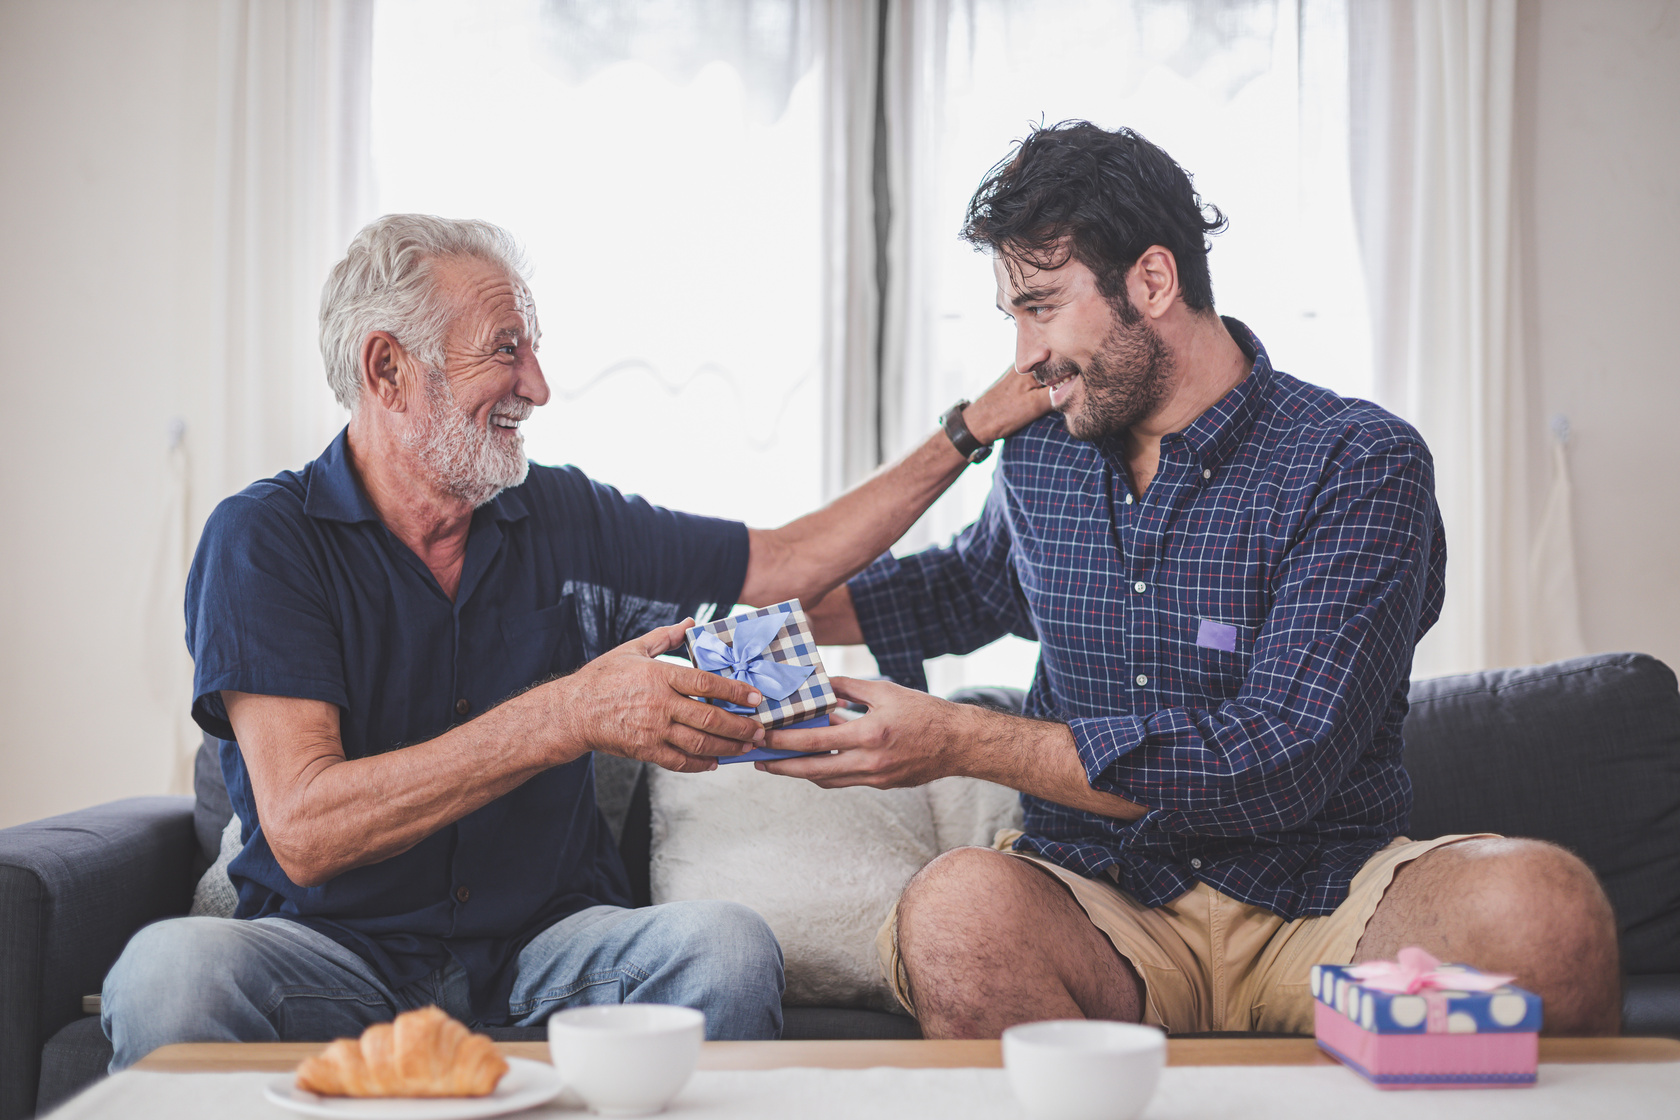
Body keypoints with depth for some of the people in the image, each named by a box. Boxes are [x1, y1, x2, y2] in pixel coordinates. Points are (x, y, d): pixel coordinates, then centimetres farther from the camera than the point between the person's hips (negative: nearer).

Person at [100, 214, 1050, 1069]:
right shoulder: (265, 539, -7)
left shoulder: (565, 518, 8)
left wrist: (973, 429, 13)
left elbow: (788, 563, 19)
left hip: (545, 943, 3)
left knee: (728, 949, -29)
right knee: (171, 969, -35)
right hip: (338, 952, -3)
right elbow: (302, 832, -20)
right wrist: (571, 716, -27)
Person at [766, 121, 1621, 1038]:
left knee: (1539, 902, -34)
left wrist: (961, 741, -19)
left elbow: (1284, 761, -19)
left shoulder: (1360, 463, -8)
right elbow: (973, 584, 35)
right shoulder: (1038, 454, 11)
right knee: (959, 904, -34)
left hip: (1321, 907, -2)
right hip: (1102, 910, 3)